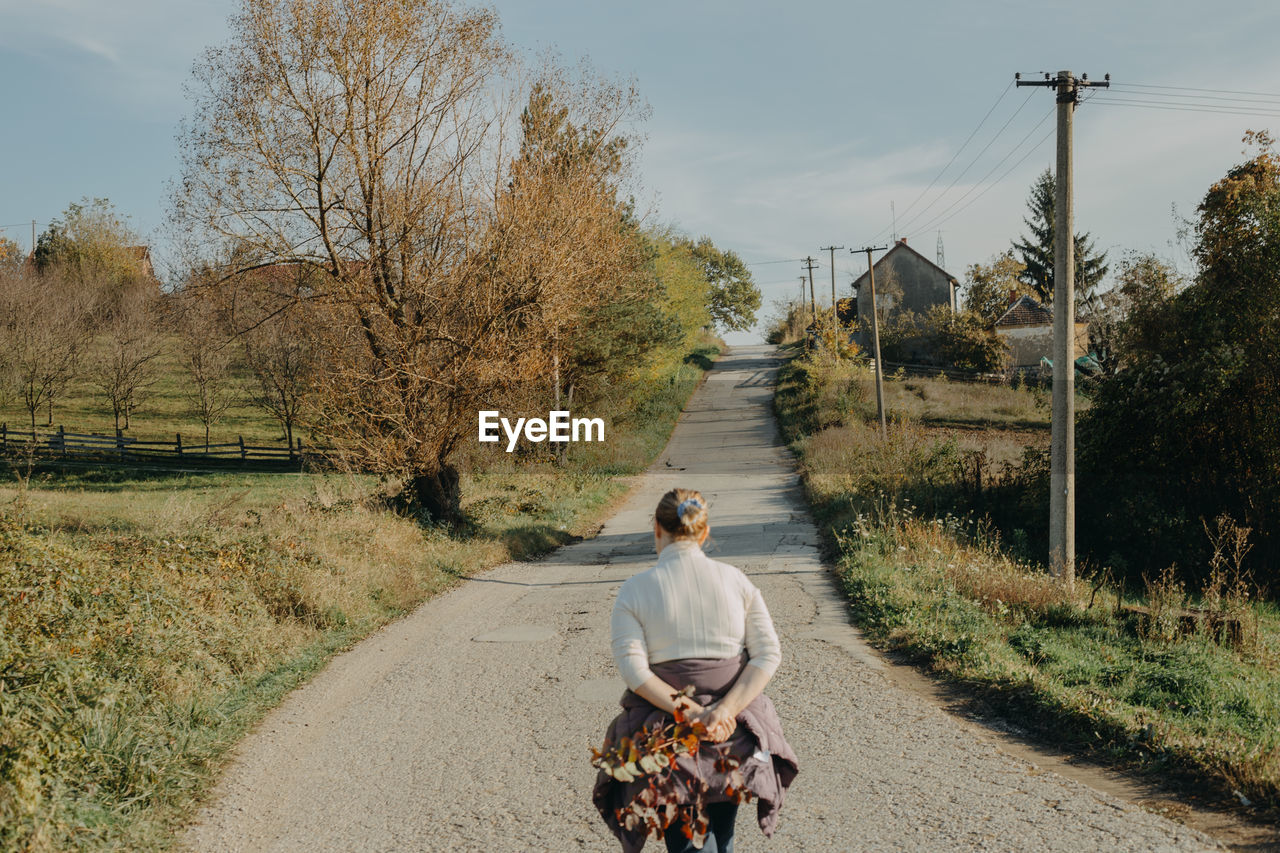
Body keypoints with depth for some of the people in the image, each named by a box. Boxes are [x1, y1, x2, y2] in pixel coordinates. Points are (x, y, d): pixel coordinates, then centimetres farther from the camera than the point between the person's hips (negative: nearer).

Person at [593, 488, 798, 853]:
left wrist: (690, 713, -17)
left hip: (665, 724, -2)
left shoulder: (635, 590, -5)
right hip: (735, 723, 2)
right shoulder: (735, 580, 0)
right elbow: (768, 653, -7)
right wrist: (723, 711, -15)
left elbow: (632, 667, -15)